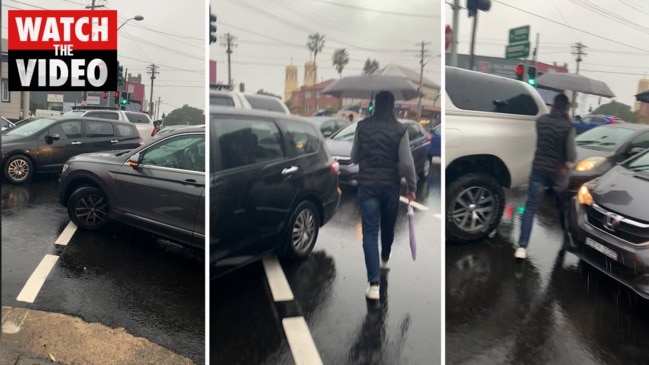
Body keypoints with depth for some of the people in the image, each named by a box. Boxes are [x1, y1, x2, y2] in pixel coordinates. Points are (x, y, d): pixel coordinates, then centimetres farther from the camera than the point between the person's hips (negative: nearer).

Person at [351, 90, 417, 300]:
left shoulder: (362, 126, -2)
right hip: (391, 185, 1)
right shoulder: (399, 129, -7)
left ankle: (374, 285, -9)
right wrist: (412, 187, 4)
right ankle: (384, 261, 47)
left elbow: (354, 157, 8)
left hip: (367, 185, 0)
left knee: (370, 232, -2)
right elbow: (407, 163, -8)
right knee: (388, 226, 23)